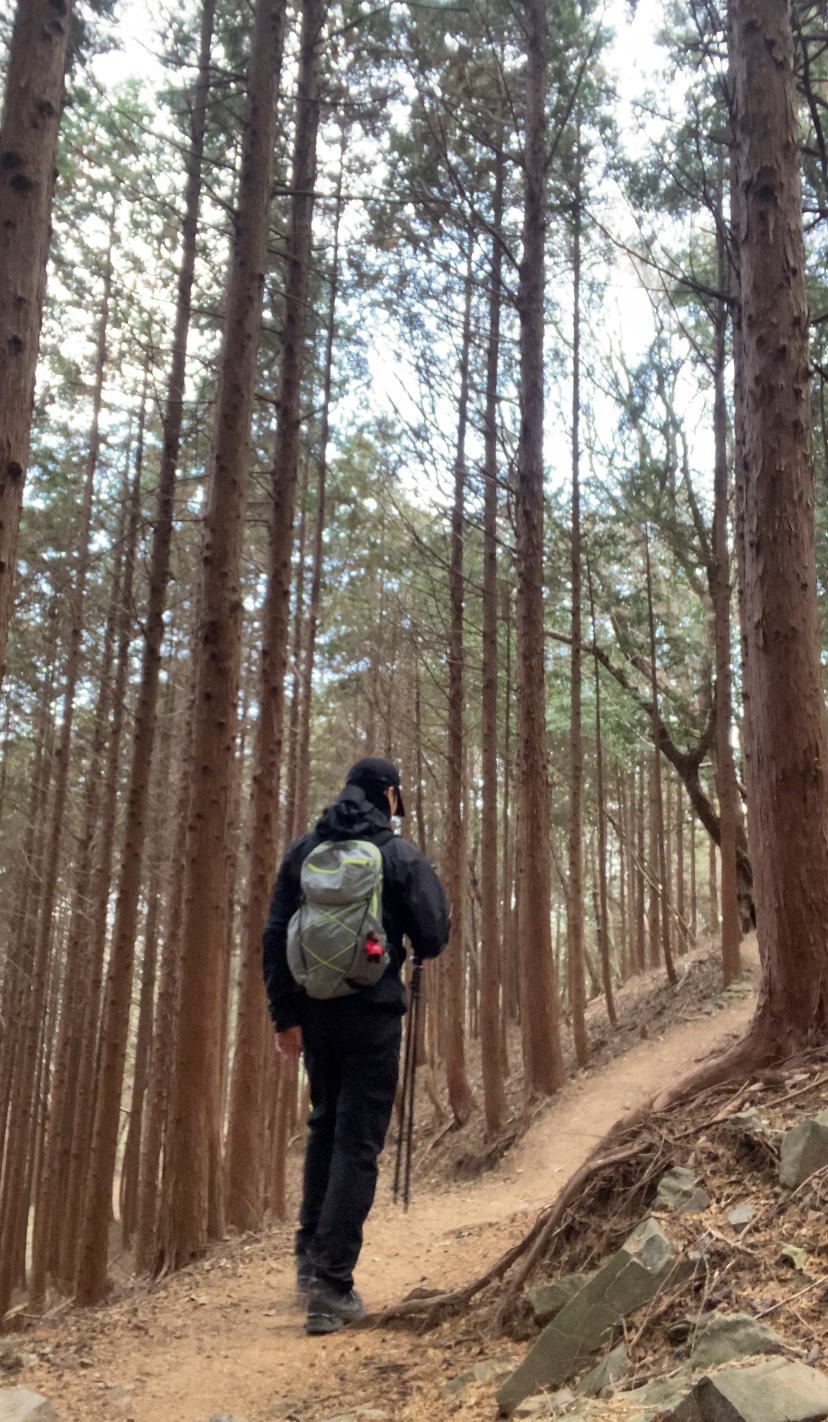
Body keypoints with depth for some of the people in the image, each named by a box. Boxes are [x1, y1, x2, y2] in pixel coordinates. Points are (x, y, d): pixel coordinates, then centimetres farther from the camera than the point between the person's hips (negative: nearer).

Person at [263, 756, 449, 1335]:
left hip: (315, 1012, 5)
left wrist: (285, 1015, 7)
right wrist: (406, 945, 15)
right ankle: (332, 1286, -1)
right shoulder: (402, 854, -7)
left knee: (325, 1126, 23)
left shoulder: (303, 851, 5)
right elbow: (433, 937, -8)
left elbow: (276, 936, 3)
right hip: (375, 1013, -4)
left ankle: (311, 1256, 29)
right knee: (358, 1143, 1)